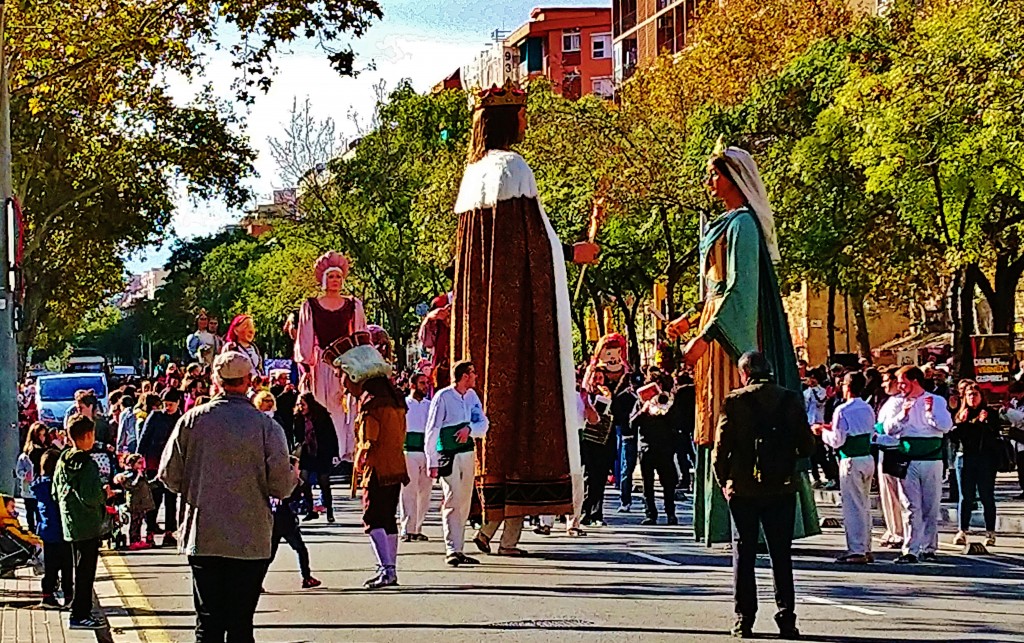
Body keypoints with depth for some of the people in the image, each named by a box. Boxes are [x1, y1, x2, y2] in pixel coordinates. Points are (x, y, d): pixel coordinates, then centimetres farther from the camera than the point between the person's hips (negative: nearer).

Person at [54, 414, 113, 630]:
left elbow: (57, 493, 14)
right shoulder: (87, 465, -20)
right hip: (89, 526, -8)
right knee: (85, 571, 0)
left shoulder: (62, 462, 6)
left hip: (71, 525, 8)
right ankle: (80, 615, 3)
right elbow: (91, 497, -26)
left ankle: (82, 612, 25)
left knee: (81, 570, 18)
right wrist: (105, 493, -6)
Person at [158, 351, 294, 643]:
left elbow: (169, 476, 0)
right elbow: (282, 487, -10)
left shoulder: (192, 420, -3)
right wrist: (293, 477, 13)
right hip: (250, 540, -2)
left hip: (202, 539, 2)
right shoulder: (266, 427, -9)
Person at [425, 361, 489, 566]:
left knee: (464, 503, 10)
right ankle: (452, 551, -15)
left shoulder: (472, 396, 12)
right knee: (452, 501, -13)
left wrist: (469, 429, -11)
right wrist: (432, 462, -13)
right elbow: (431, 431, -9)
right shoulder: (443, 397, -8)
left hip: (468, 454, 7)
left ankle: (458, 550, 16)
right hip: (448, 456, -7)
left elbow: (483, 423, 12)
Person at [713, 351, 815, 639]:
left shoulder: (734, 401, -7)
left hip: (743, 489, -2)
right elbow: (807, 446, 3)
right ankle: (786, 620, 4)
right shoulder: (791, 400, 0)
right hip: (782, 489, 2)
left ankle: (744, 621, 4)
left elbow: (721, 448, -7)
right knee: (781, 556, 8)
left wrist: (723, 482, 7)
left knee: (743, 554, 6)